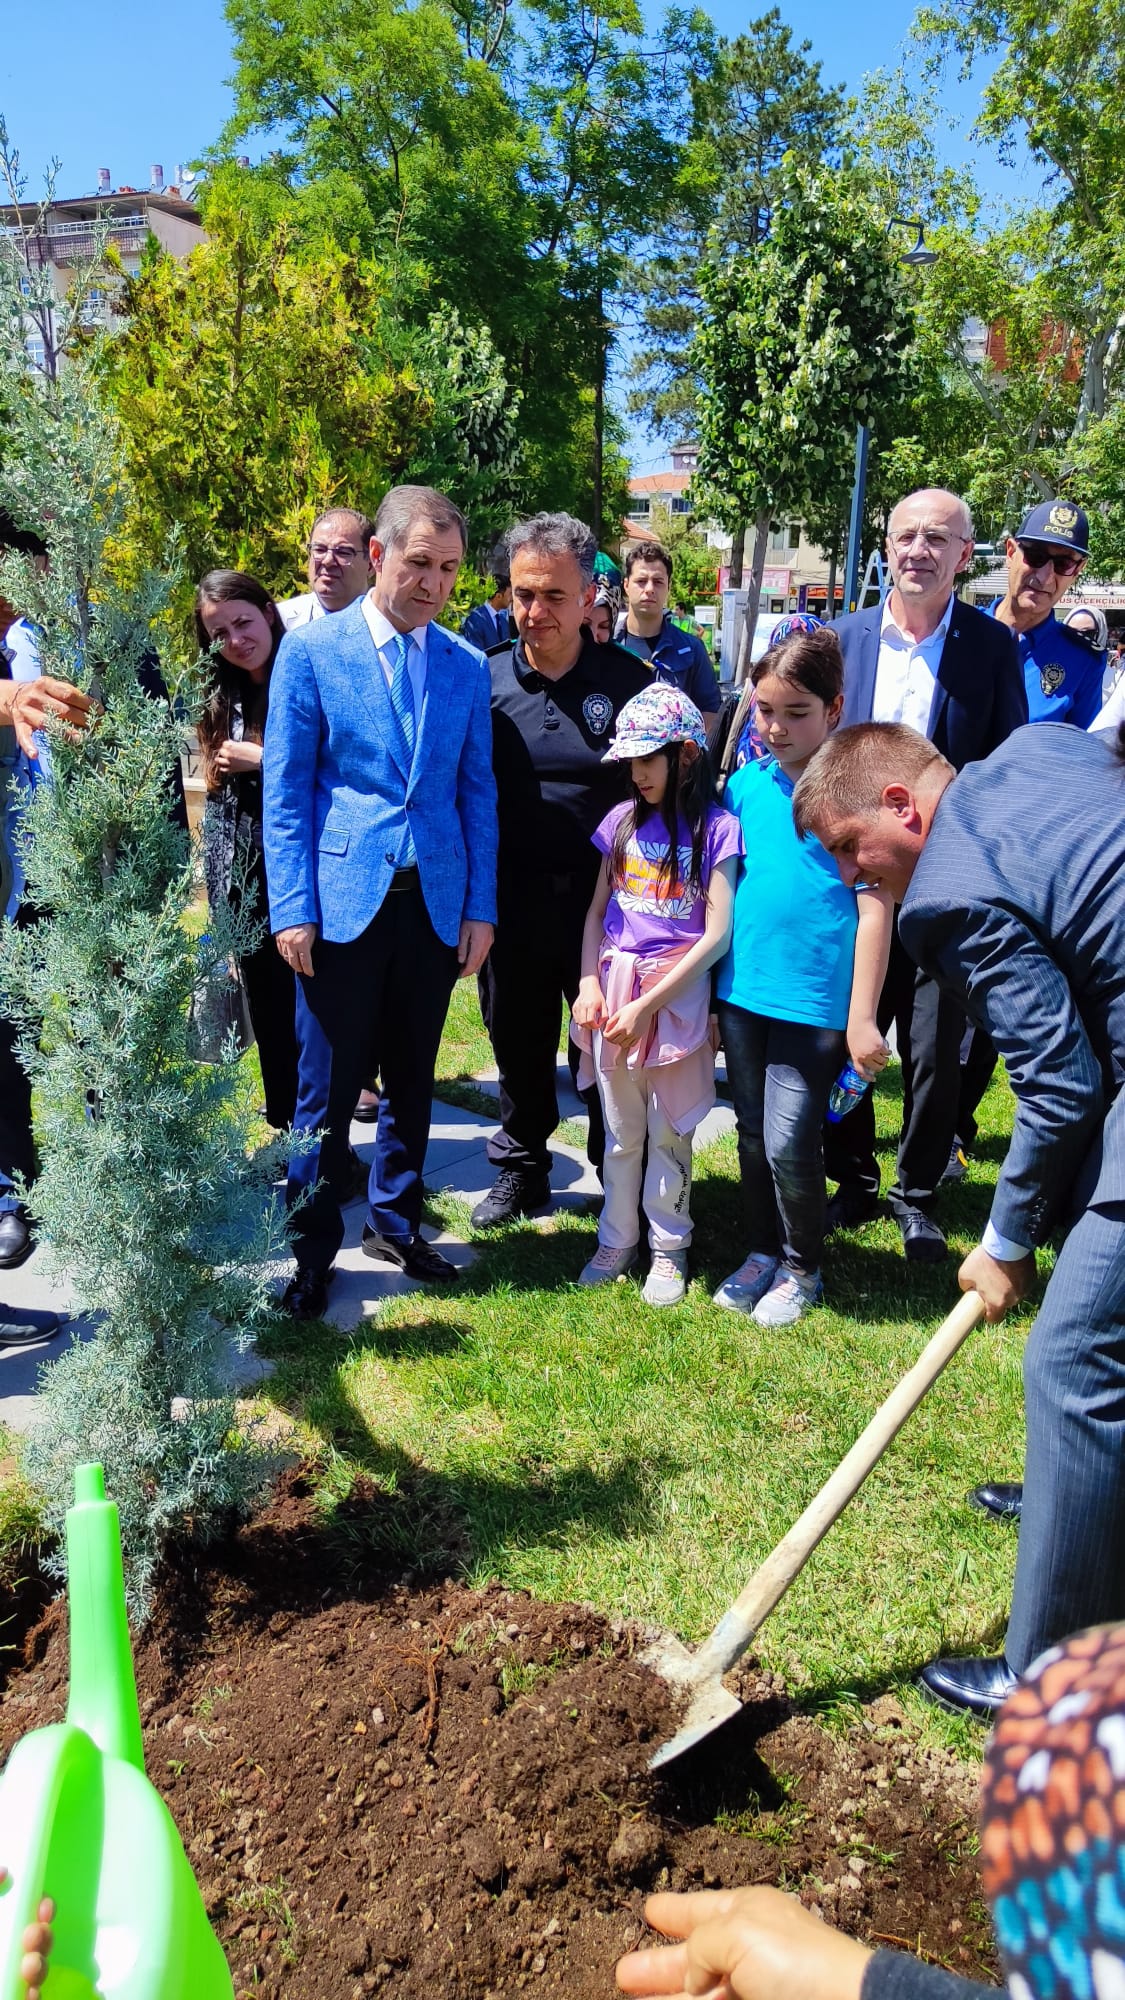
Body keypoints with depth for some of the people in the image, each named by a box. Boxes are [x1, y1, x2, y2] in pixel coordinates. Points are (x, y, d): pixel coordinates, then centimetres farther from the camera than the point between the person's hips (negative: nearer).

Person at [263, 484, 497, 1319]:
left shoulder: (467, 666, 7)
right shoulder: (311, 649, -3)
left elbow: (478, 794, 8)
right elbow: (286, 792, -4)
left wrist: (480, 908, 3)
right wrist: (293, 908, -9)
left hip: (437, 904, 3)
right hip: (342, 902, -3)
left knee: (412, 1080, 14)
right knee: (327, 1091, 4)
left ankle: (395, 1222, 31)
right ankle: (311, 1248, 20)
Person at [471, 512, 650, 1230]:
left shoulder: (632, 680, -4)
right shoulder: (485, 681, 1)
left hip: (606, 902, -2)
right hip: (512, 902, 2)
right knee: (519, 1044, 16)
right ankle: (521, 1172, 35)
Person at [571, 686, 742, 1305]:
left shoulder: (716, 829, -8)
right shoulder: (624, 820, 6)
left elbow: (717, 934, -13)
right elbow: (596, 911, 10)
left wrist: (646, 1005, -15)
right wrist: (589, 985, -4)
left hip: (677, 992, -4)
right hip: (614, 986, 4)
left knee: (669, 1133, 6)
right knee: (620, 1131, 13)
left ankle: (668, 1248, 21)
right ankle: (616, 1241, 26)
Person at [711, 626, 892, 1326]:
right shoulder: (746, 783, 5)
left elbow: (875, 909, -9)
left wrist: (862, 1018, -11)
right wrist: (714, 984, 8)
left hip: (815, 1003, -5)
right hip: (741, 992, 5)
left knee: (788, 1142, -3)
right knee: (753, 1134, 16)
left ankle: (802, 1268, 21)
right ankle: (763, 1251, 35)